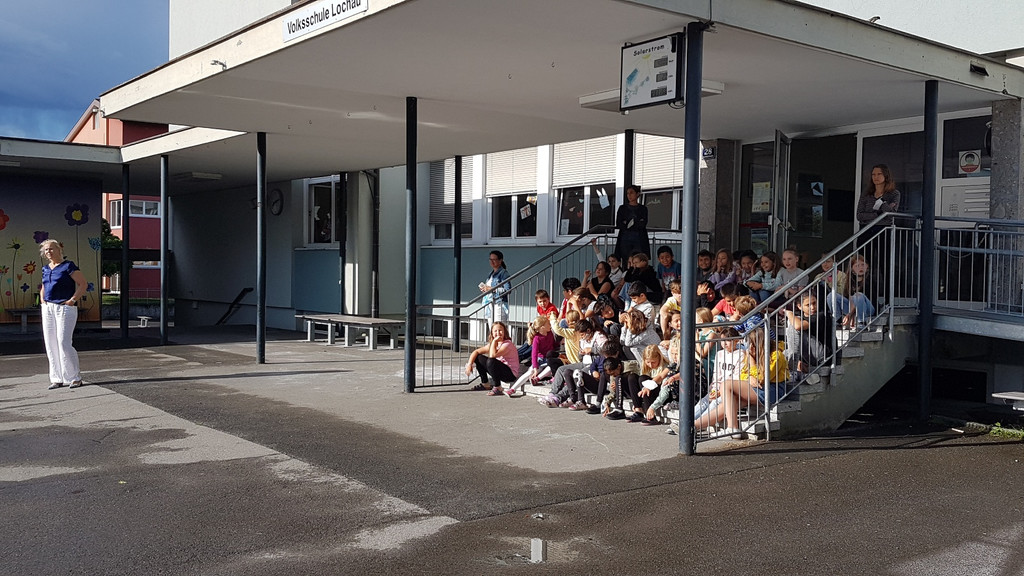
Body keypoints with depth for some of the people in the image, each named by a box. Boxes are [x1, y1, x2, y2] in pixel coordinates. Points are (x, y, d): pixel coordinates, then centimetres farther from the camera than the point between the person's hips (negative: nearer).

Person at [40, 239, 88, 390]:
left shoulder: (68, 266, -6)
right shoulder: (46, 269, 16)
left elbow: (83, 284, -10)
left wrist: (73, 300, -14)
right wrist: (42, 299, 13)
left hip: (65, 308, -7)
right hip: (48, 308, 7)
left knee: (63, 342, -12)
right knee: (50, 344, 5)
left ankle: (75, 377, -2)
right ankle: (57, 379, 12)